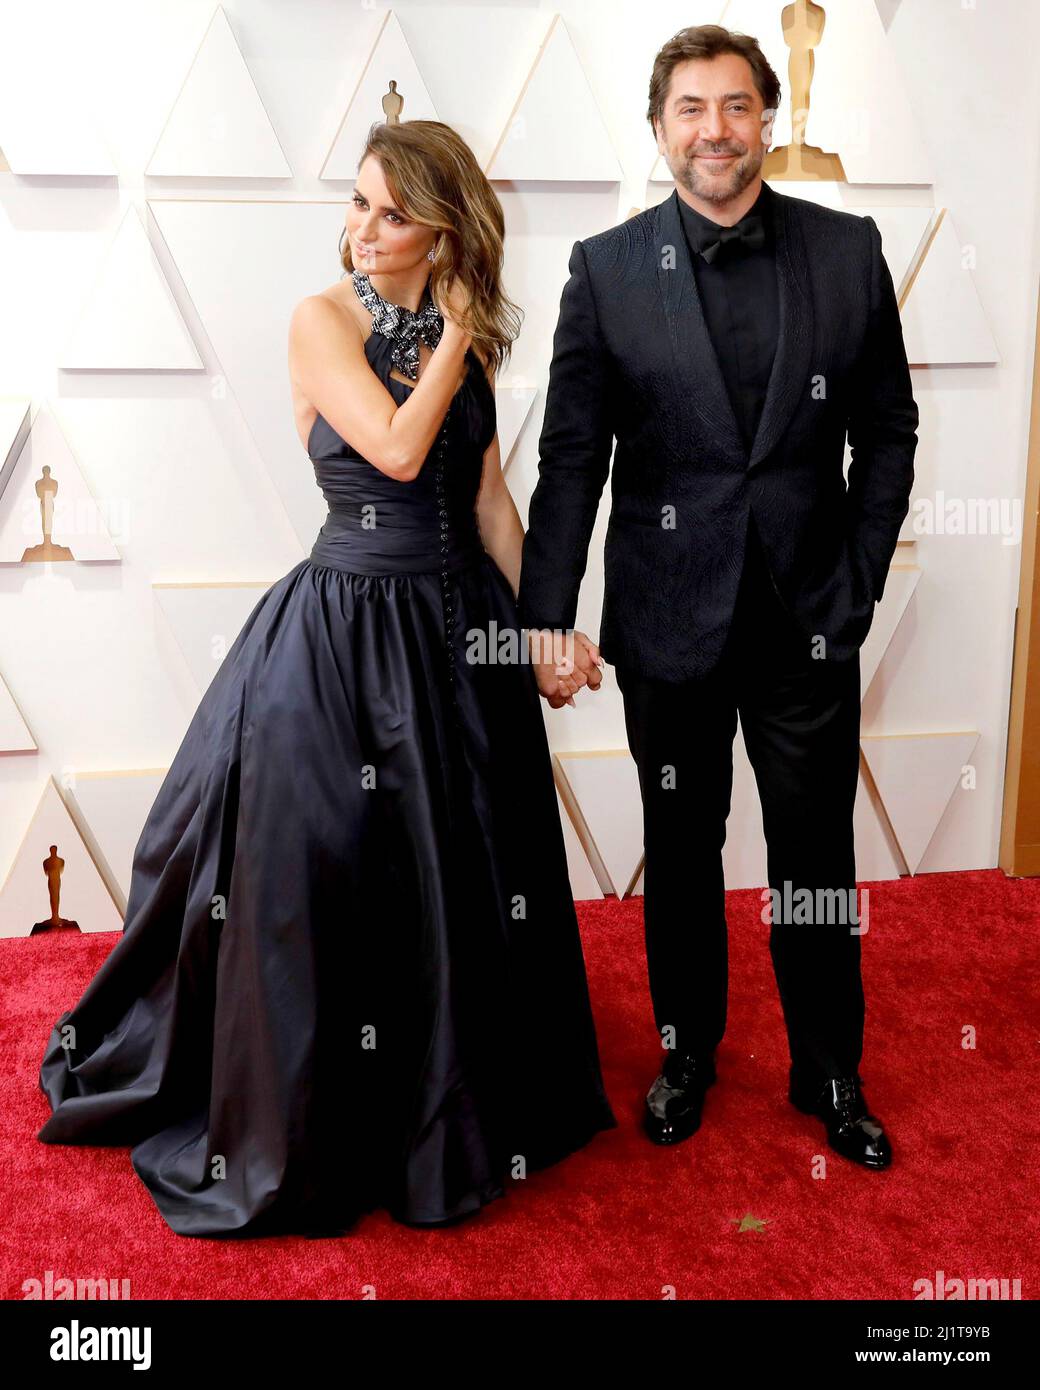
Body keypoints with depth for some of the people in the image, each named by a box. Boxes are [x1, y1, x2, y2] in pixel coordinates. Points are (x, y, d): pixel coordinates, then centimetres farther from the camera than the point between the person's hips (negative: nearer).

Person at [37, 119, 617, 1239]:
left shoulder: (468, 336, 7)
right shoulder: (324, 320, -7)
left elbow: (488, 499, 9)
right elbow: (395, 447, -22)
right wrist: (452, 338, -11)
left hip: (461, 626, 5)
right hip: (344, 629, -5)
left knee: (469, 879, 14)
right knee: (316, 875, 2)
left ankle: (467, 1107, 38)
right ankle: (303, 1126, 26)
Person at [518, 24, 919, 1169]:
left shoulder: (849, 252, 0)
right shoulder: (607, 269, -3)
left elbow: (887, 432, 5)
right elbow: (571, 455, -4)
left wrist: (856, 588, -2)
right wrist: (551, 618, -10)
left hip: (809, 620, 1)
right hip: (669, 621, 0)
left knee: (816, 861, 11)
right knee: (680, 852, 15)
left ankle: (830, 1076, 33)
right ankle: (687, 1051, 37)